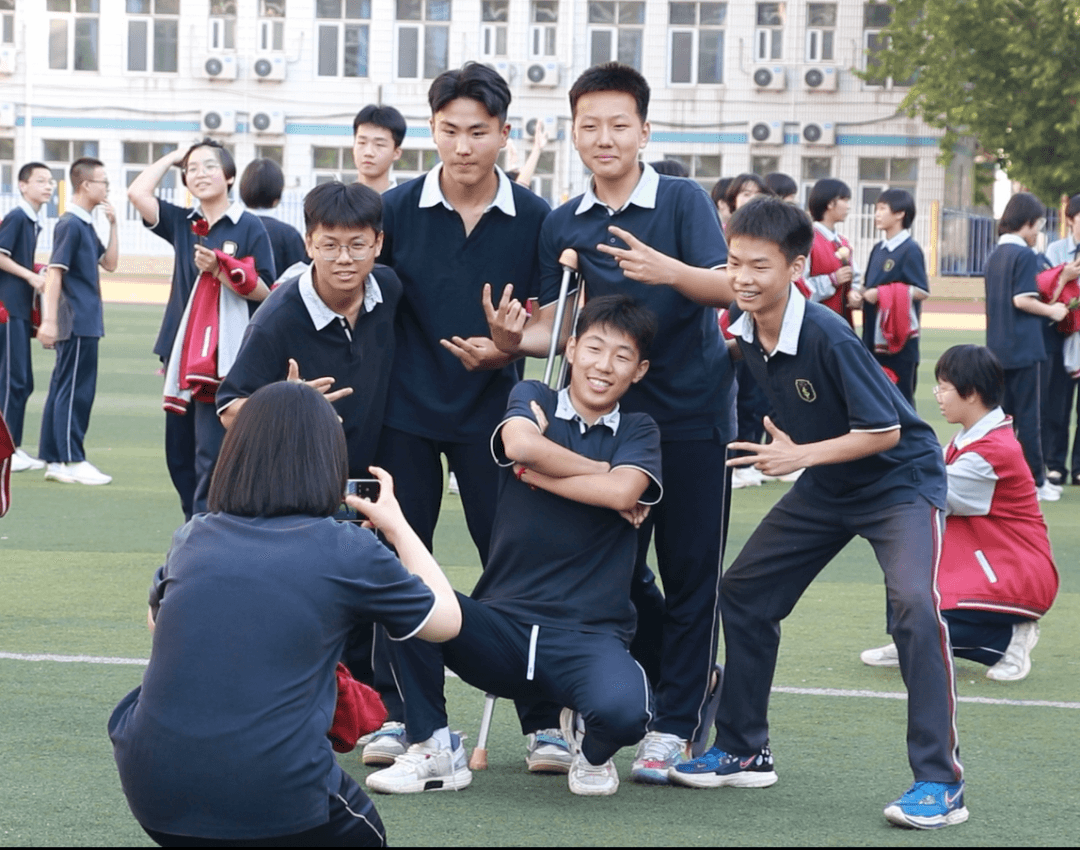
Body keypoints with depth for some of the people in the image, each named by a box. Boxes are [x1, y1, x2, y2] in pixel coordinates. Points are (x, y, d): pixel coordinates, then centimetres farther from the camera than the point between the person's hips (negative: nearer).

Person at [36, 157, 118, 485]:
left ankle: (53, 459, 15)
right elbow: (54, 272, -18)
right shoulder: (70, 224, -13)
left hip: (86, 321, 9)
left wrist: (113, 224, 9)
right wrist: (49, 320, -23)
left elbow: (109, 263, 19)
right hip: (76, 323, -9)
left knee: (63, 390, 11)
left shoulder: (86, 225, 14)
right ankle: (72, 461, -3)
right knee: (75, 391, -6)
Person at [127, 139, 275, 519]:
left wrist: (219, 271, -18)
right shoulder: (182, 223, 10)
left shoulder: (249, 227, -3)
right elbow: (137, 192, -2)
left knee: (211, 456, -11)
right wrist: (172, 157, 6)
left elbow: (263, 291, -5)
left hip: (226, 357, -6)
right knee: (179, 453, 10)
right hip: (182, 354, 6)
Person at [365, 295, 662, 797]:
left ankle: (591, 747, 7)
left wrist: (537, 471, -7)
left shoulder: (639, 431, 11)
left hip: (587, 637, -1)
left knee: (624, 710, -36)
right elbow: (521, 443, -14)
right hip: (501, 624, 1)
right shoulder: (533, 399, 11)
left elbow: (622, 493, -12)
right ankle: (433, 750, -8)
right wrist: (605, 472, -5)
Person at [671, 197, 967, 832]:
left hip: (900, 478, -8)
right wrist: (780, 448, -3)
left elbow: (884, 429, -24)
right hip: (826, 490, 8)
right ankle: (744, 753, 20)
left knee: (914, 602, -28)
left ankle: (940, 782, -25)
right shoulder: (742, 332, -8)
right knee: (744, 594, 7)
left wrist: (801, 455, -26)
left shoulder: (828, 336, -29)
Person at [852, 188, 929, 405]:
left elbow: (922, 292, -15)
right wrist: (856, 293, -2)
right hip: (874, 336, 7)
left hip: (900, 338, -7)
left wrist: (882, 294, -17)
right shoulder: (878, 250, 13)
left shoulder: (910, 250, -9)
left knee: (900, 395, -3)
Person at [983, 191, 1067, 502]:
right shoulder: (1025, 255, -12)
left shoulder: (995, 255, 12)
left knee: (1003, 414, 12)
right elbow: (1022, 299, -19)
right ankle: (1035, 482, 1)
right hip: (1024, 348, -7)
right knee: (1029, 417, -2)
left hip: (998, 347, 8)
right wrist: (1052, 311, -5)